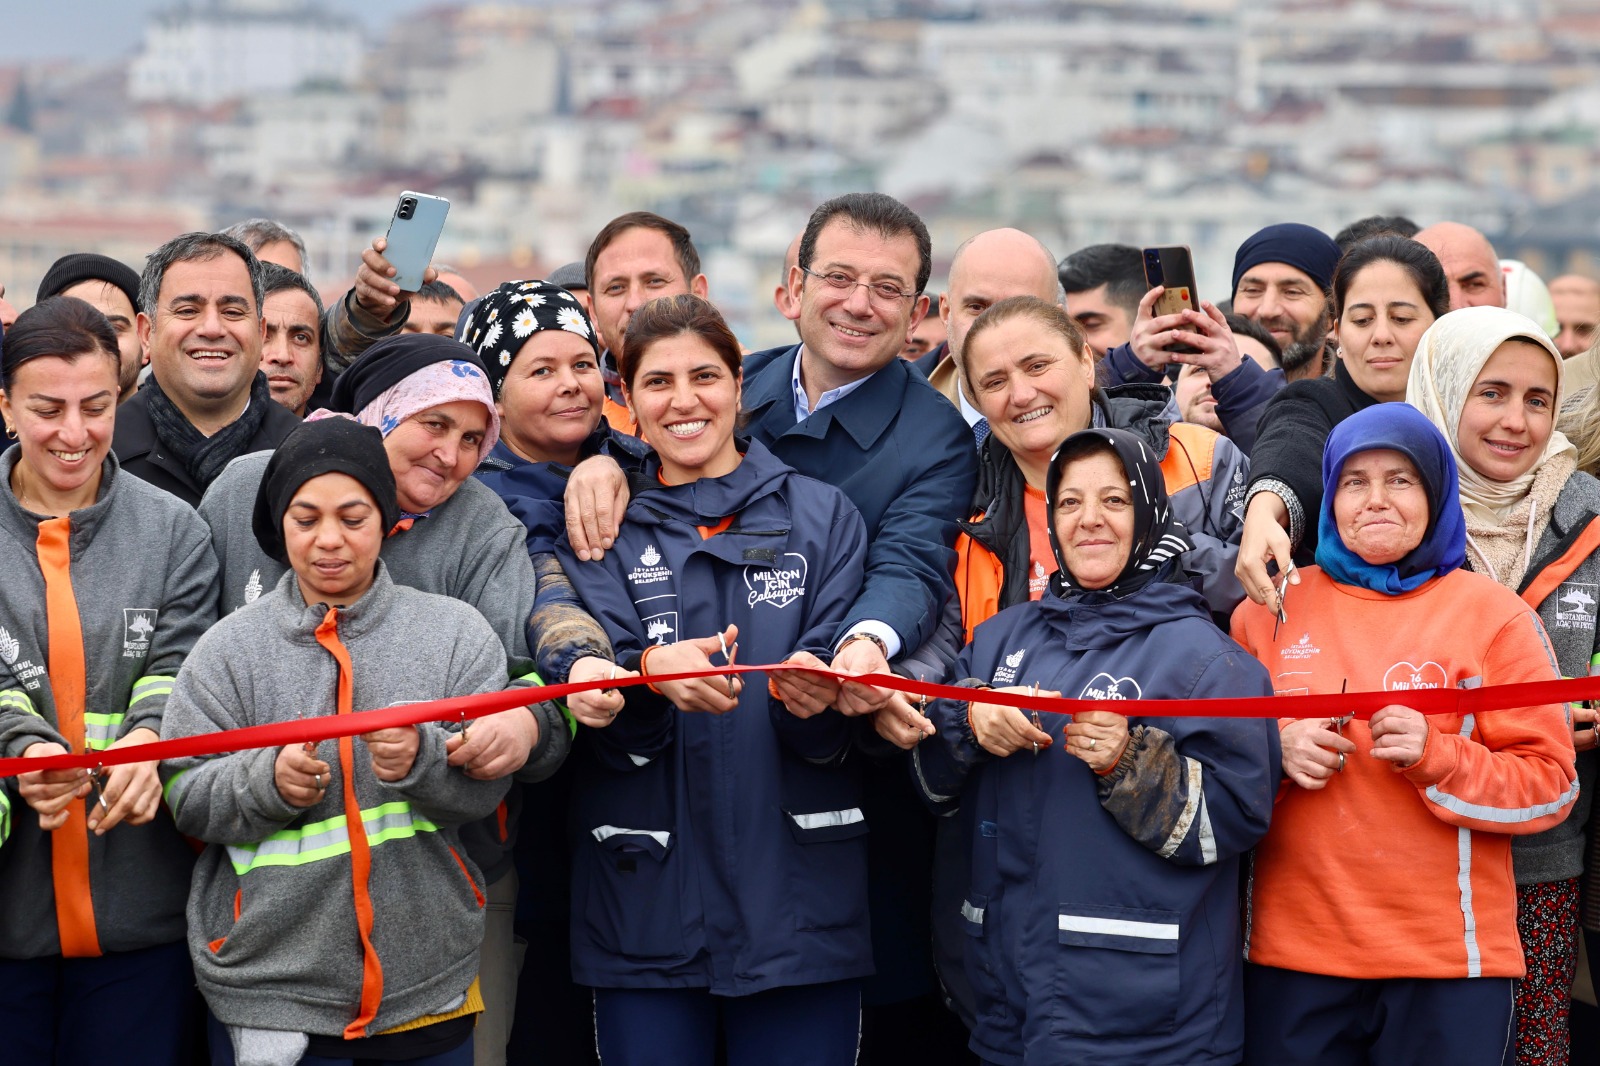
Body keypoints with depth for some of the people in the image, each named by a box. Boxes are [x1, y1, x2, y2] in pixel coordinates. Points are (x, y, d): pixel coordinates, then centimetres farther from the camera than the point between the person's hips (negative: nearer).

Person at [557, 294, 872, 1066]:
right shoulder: (601, 532, 7)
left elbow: (840, 714, -2)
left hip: (797, 905, 0)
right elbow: (605, 727, -5)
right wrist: (648, 674, -27)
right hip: (648, 907, 0)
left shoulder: (821, 516, 6)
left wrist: (814, 696, -25)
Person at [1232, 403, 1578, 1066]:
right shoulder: (1274, 605, 7)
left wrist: (1433, 755, -17)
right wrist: (1275, 751, -6)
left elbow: (1551, 785, -2)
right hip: (1291, 955, 2)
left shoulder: (1493, 615, 0)